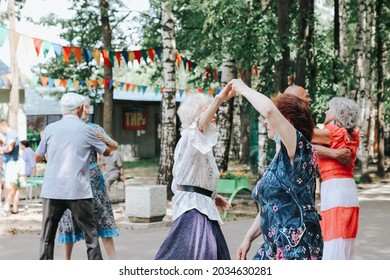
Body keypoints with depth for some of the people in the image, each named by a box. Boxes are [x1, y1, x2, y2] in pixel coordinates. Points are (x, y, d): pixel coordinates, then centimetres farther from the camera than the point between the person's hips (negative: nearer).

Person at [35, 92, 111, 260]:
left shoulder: (50, 129, 4)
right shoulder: (85, 130, 1)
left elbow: (37, 158, 14)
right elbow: (107, 151, 14)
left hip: (52, 191, 2)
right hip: (78, 191, -2)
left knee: (47, 236, 10)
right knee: (90, 233, 8)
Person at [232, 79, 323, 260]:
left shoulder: (300, 149, -11)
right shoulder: (280, 158, 16)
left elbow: (269, 110, -27)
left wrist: (243, 89, -11)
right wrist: (248, 238, 17)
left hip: (296, 247, -10)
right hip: (275, 246, 10)